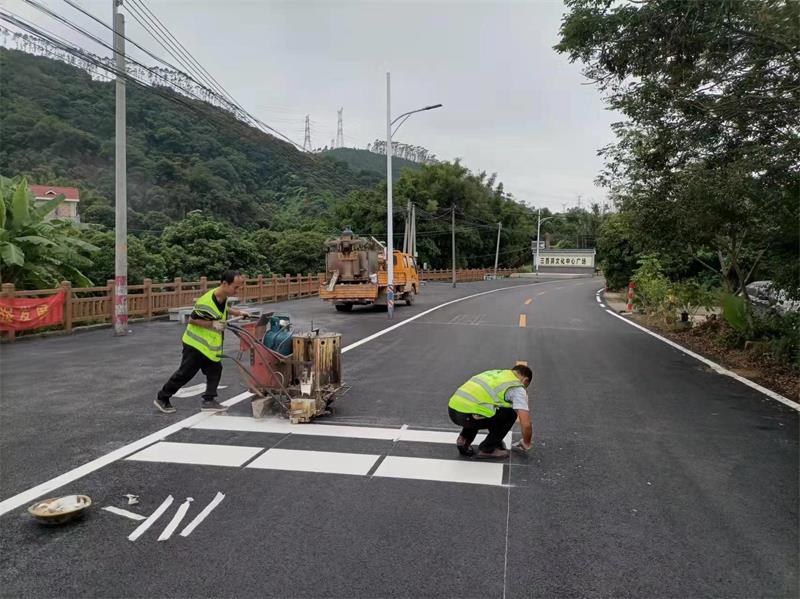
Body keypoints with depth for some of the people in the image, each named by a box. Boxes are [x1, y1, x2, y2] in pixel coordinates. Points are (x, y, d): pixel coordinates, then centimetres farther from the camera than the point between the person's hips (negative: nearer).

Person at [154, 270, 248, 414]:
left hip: (210, 345, 8)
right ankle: (162, 398, 18)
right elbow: (192, 319, -20)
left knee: (215, 370, 5)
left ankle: (209, 401, 11)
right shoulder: (206, 301, -29)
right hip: (196, 343, -8)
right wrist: (212, 324, -27)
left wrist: (238, 313, 9)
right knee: (185, 373, 2)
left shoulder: (223, 297, -2)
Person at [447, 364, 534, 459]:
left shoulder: (496, 373, 31)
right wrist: (526, 444, 22)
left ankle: (464, 440, 21)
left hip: (452, 410, 8)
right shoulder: (517, 387, 8)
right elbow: (526, 425, 0)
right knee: (511, 414, 14)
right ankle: (487, 449, 16)